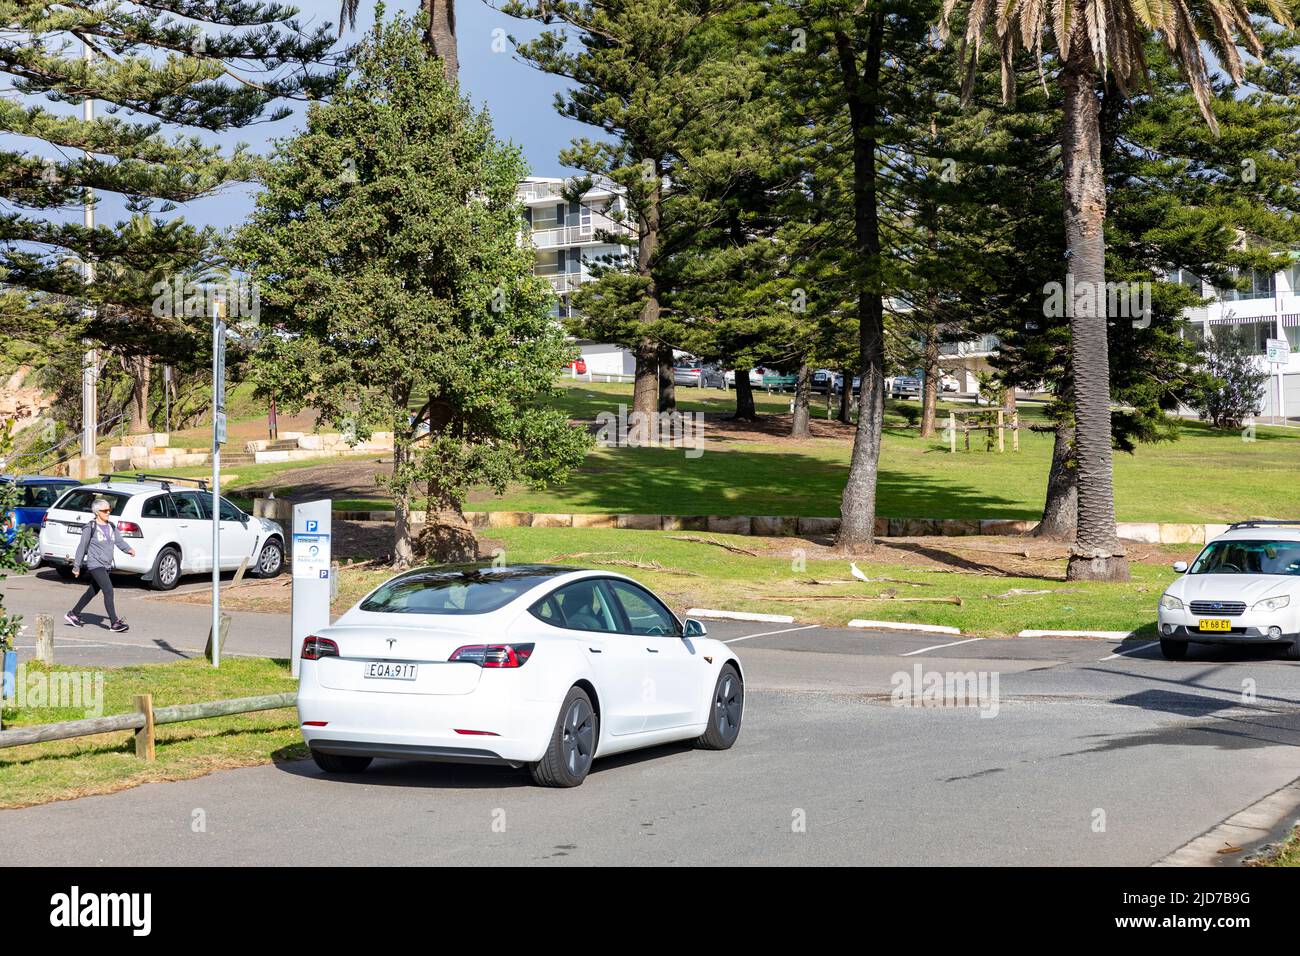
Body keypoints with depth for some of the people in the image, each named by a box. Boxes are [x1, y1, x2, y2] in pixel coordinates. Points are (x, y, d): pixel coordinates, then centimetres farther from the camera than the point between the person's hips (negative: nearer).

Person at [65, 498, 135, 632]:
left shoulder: (111, 527, 11)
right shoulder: (90, 528, -8)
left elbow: (119, 541, 6)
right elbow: (82, 547, -4)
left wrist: (129, 549, -15)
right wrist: (76, 567, -1)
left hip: (106, 566, 8)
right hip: (95, 565, -8)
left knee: (92, 592, 17)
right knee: (108, 591, -16)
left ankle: (72, 614, 32)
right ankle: (114, 622, -15)